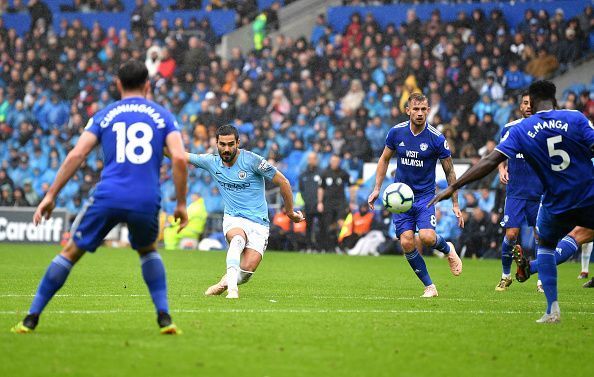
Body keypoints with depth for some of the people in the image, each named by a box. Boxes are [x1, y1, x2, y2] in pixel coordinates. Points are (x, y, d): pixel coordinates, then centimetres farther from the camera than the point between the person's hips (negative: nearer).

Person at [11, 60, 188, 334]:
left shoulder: (104, 115, 14)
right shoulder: (162, 116, 13)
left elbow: (76, 155, 3)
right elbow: (179, 158, -1)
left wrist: (51, 195, 4)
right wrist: (181, 204, 5)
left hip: (108, 196, -1)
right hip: (147, 201, 1)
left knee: (71, 252, 14)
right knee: (148, 250, 30)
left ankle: (31, 318, 12)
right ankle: (164, 317, 17)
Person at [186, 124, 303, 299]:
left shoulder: (251, 160, -11)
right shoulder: (211, 161, 2)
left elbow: (283, 182, -4)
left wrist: (290, 212, 5)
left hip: (259, 224, -2)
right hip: (233, 219, 2)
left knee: (246, 271, -20)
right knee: (238, 239, -36)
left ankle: (225, 282, 10)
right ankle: (231, 286, -45)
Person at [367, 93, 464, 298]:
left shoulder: (436, 138, -12)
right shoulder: (396, 132, -4)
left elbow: (449, 171, -3)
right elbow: (385, 159, 12)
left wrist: (455, 205, -3)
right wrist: (377, 189, 6)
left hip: (425, 195, -3)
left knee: (427, 237, -23)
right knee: (406, 242, -10)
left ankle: (447, 249, 14)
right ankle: (429, 286, 5)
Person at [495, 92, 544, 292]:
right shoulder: (509, 129, 4)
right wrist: (502, 169, -2)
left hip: (539, 192, 0)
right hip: (515, 191, 0)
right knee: (511, 234, -8)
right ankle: (506, 275, 11)